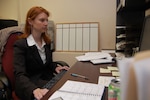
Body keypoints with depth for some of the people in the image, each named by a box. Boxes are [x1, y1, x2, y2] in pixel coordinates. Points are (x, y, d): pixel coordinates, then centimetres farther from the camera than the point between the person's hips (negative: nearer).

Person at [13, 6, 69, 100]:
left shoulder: (46, 41, 6)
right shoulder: (20, 45, -14)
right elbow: (19, 75, -24)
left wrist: (55, 67, -3)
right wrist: (35, 90, -42)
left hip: (47, 79, 6)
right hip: (30, 84, -6)